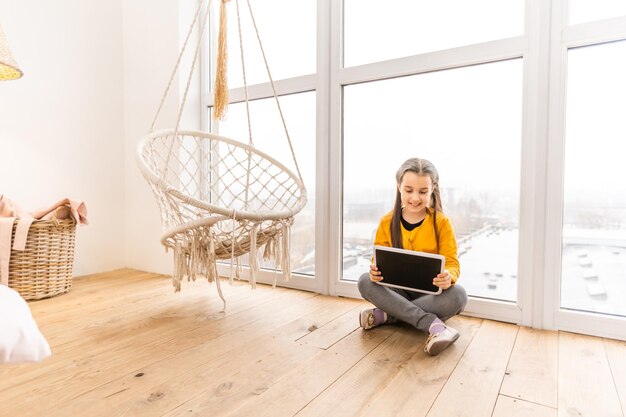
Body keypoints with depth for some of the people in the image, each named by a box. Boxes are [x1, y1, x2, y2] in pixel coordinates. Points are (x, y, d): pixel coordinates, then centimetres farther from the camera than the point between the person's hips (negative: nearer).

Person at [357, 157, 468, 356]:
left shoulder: (441, 222, -7)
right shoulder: (387, 222, -2)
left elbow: (451, 262, -10)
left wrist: (448, 277, -35)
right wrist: (375, 270, -26)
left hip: (431, 292, -1)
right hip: (398, 290, 2)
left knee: (458, 295, -33)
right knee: (365, 281, -27)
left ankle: (386, 314, -25)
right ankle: (433, 323, -34)